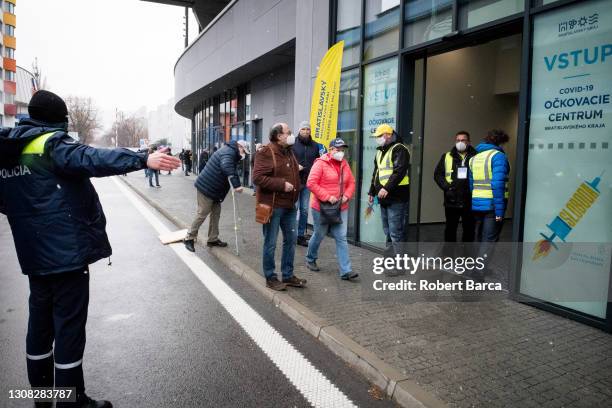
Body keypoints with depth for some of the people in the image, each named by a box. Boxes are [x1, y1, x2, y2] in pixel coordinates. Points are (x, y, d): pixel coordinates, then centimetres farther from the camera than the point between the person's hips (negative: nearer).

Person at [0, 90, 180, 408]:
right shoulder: (52, 144, -13)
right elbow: (90, 159, -33)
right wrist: (143, 160, -43)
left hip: (33, 253, 9)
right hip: (66, 250, -8)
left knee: (40, 321, 18)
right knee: (69, 325, -1)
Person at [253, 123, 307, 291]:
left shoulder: (289, 152, 13)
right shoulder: (265, 152, -14)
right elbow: (258, 177, -22)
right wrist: (281, 184, -22)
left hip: (289, 205, 9)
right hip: (273, 206, -8)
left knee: (290, 240, 15)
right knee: (270, 244, 3)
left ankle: (288, 275, 28)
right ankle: (270, 278, 18)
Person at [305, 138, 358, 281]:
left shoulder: (344, 164, 9)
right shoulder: (321, 163, -11)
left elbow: (351, 182, 15)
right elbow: (311, 183, -17)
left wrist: (347, 195, -4)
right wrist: (327, 197, -20)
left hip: (341, 208, 5)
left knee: (341, 238, -1)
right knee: (319, 235, 12)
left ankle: (346, 271, 0)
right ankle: (310, 259, 38)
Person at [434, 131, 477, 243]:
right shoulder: (447, 157, 8)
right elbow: (437, 174, 6)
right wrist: (446, 187, -8)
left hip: (469, 201, -1)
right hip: (451, 200, 1)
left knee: (469, 229, 9)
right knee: (450, 228, 9)